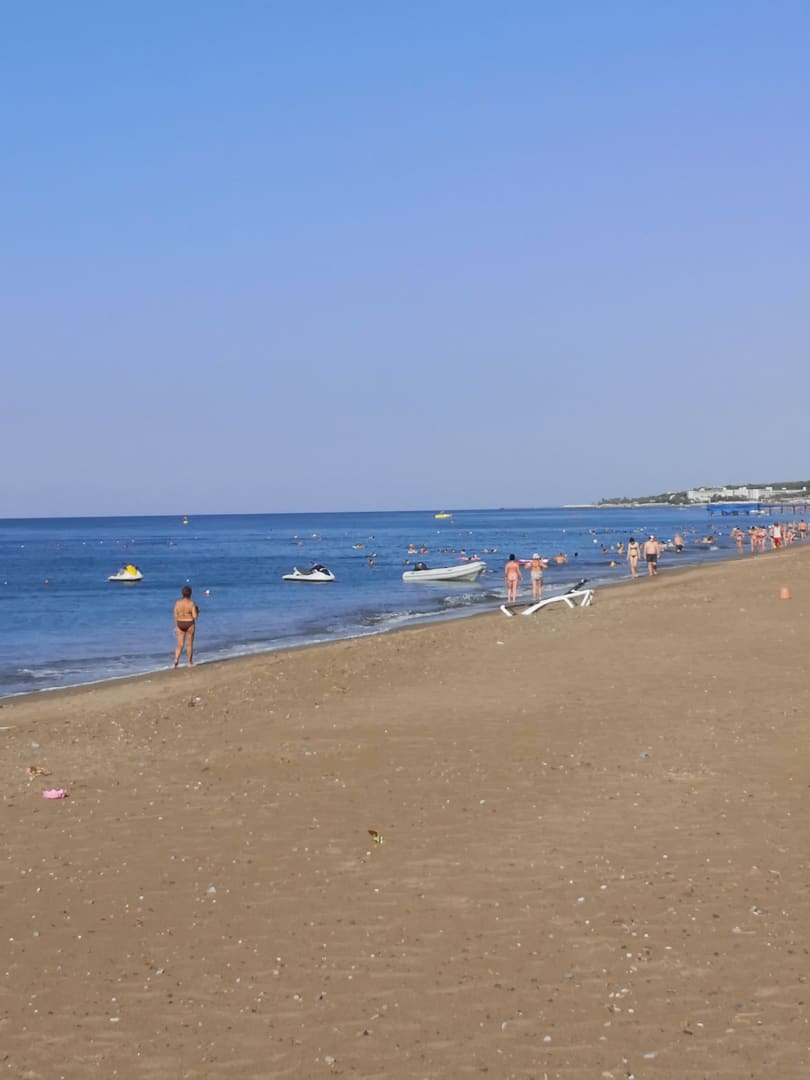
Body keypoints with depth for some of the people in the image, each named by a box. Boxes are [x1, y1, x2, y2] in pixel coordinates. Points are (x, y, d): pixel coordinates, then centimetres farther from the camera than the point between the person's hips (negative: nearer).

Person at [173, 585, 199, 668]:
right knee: (189, 644, 9)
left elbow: (175, 616, -2)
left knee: (180, 644, 8)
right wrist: (197, 611, 9)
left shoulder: (178, 603, -4)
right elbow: (194, 616, -13)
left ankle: (176, 659, -12)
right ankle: (189, 662, 15)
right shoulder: (192, 603, -13)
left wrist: (176, 626, 9)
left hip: (180, 624, 2)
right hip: (190, 624, -2)